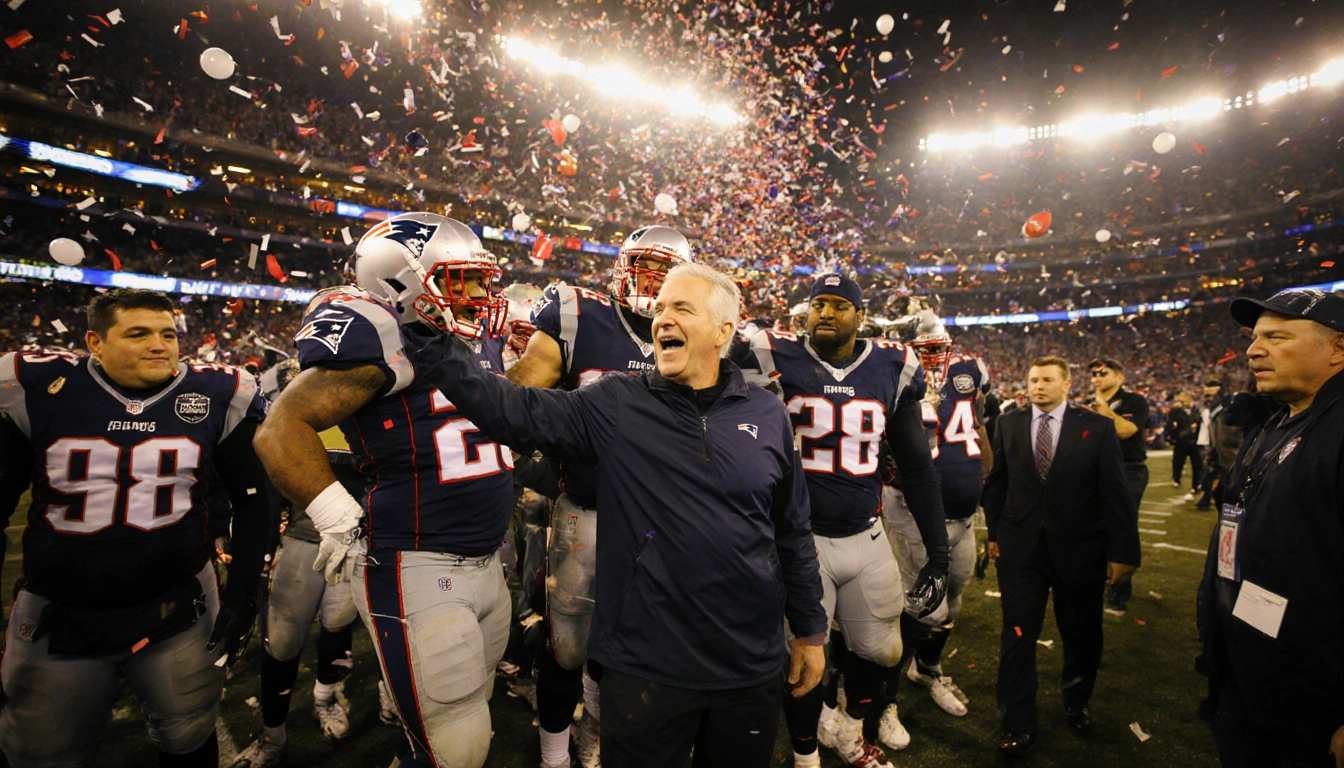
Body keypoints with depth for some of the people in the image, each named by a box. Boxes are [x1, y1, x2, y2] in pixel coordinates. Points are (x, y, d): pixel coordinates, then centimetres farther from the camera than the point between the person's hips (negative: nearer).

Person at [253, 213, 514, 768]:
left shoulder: (479, 339, 9)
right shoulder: (387, 340, -15)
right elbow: (281, 429, -18)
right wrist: (340, 520, -20)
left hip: (486, 564, 8)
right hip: (418, 571, -8)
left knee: (472, 717, 23)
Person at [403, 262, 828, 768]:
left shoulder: (768, 416, -1)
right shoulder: (615, 405, -6)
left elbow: (793, 535, 4)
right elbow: (513, 411, -12)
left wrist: (810, 632, 9)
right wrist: (430, 338, -17)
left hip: (751, 667, 2)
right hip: (646, 666, -2)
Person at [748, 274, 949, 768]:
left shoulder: (893, 369, 1)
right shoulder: (775, 361, -8)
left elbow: (916, 466, 7)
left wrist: (939, 552, 6)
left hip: (867, 538, 4)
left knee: (880, 651, 17)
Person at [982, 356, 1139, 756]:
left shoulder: (1098, 427, -3)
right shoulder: (1009, 424, 3)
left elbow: (1115, 493, -4)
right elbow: (997, 482, 8)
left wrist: (1122, 550, -6)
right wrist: (994, 533, 7)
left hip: (1079, 550, 0)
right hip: (1020, 548, 1)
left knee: (1082, 636, 18)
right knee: (1017, 636, 3)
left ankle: (1077, 703, 44)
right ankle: (1018, 726, 18)